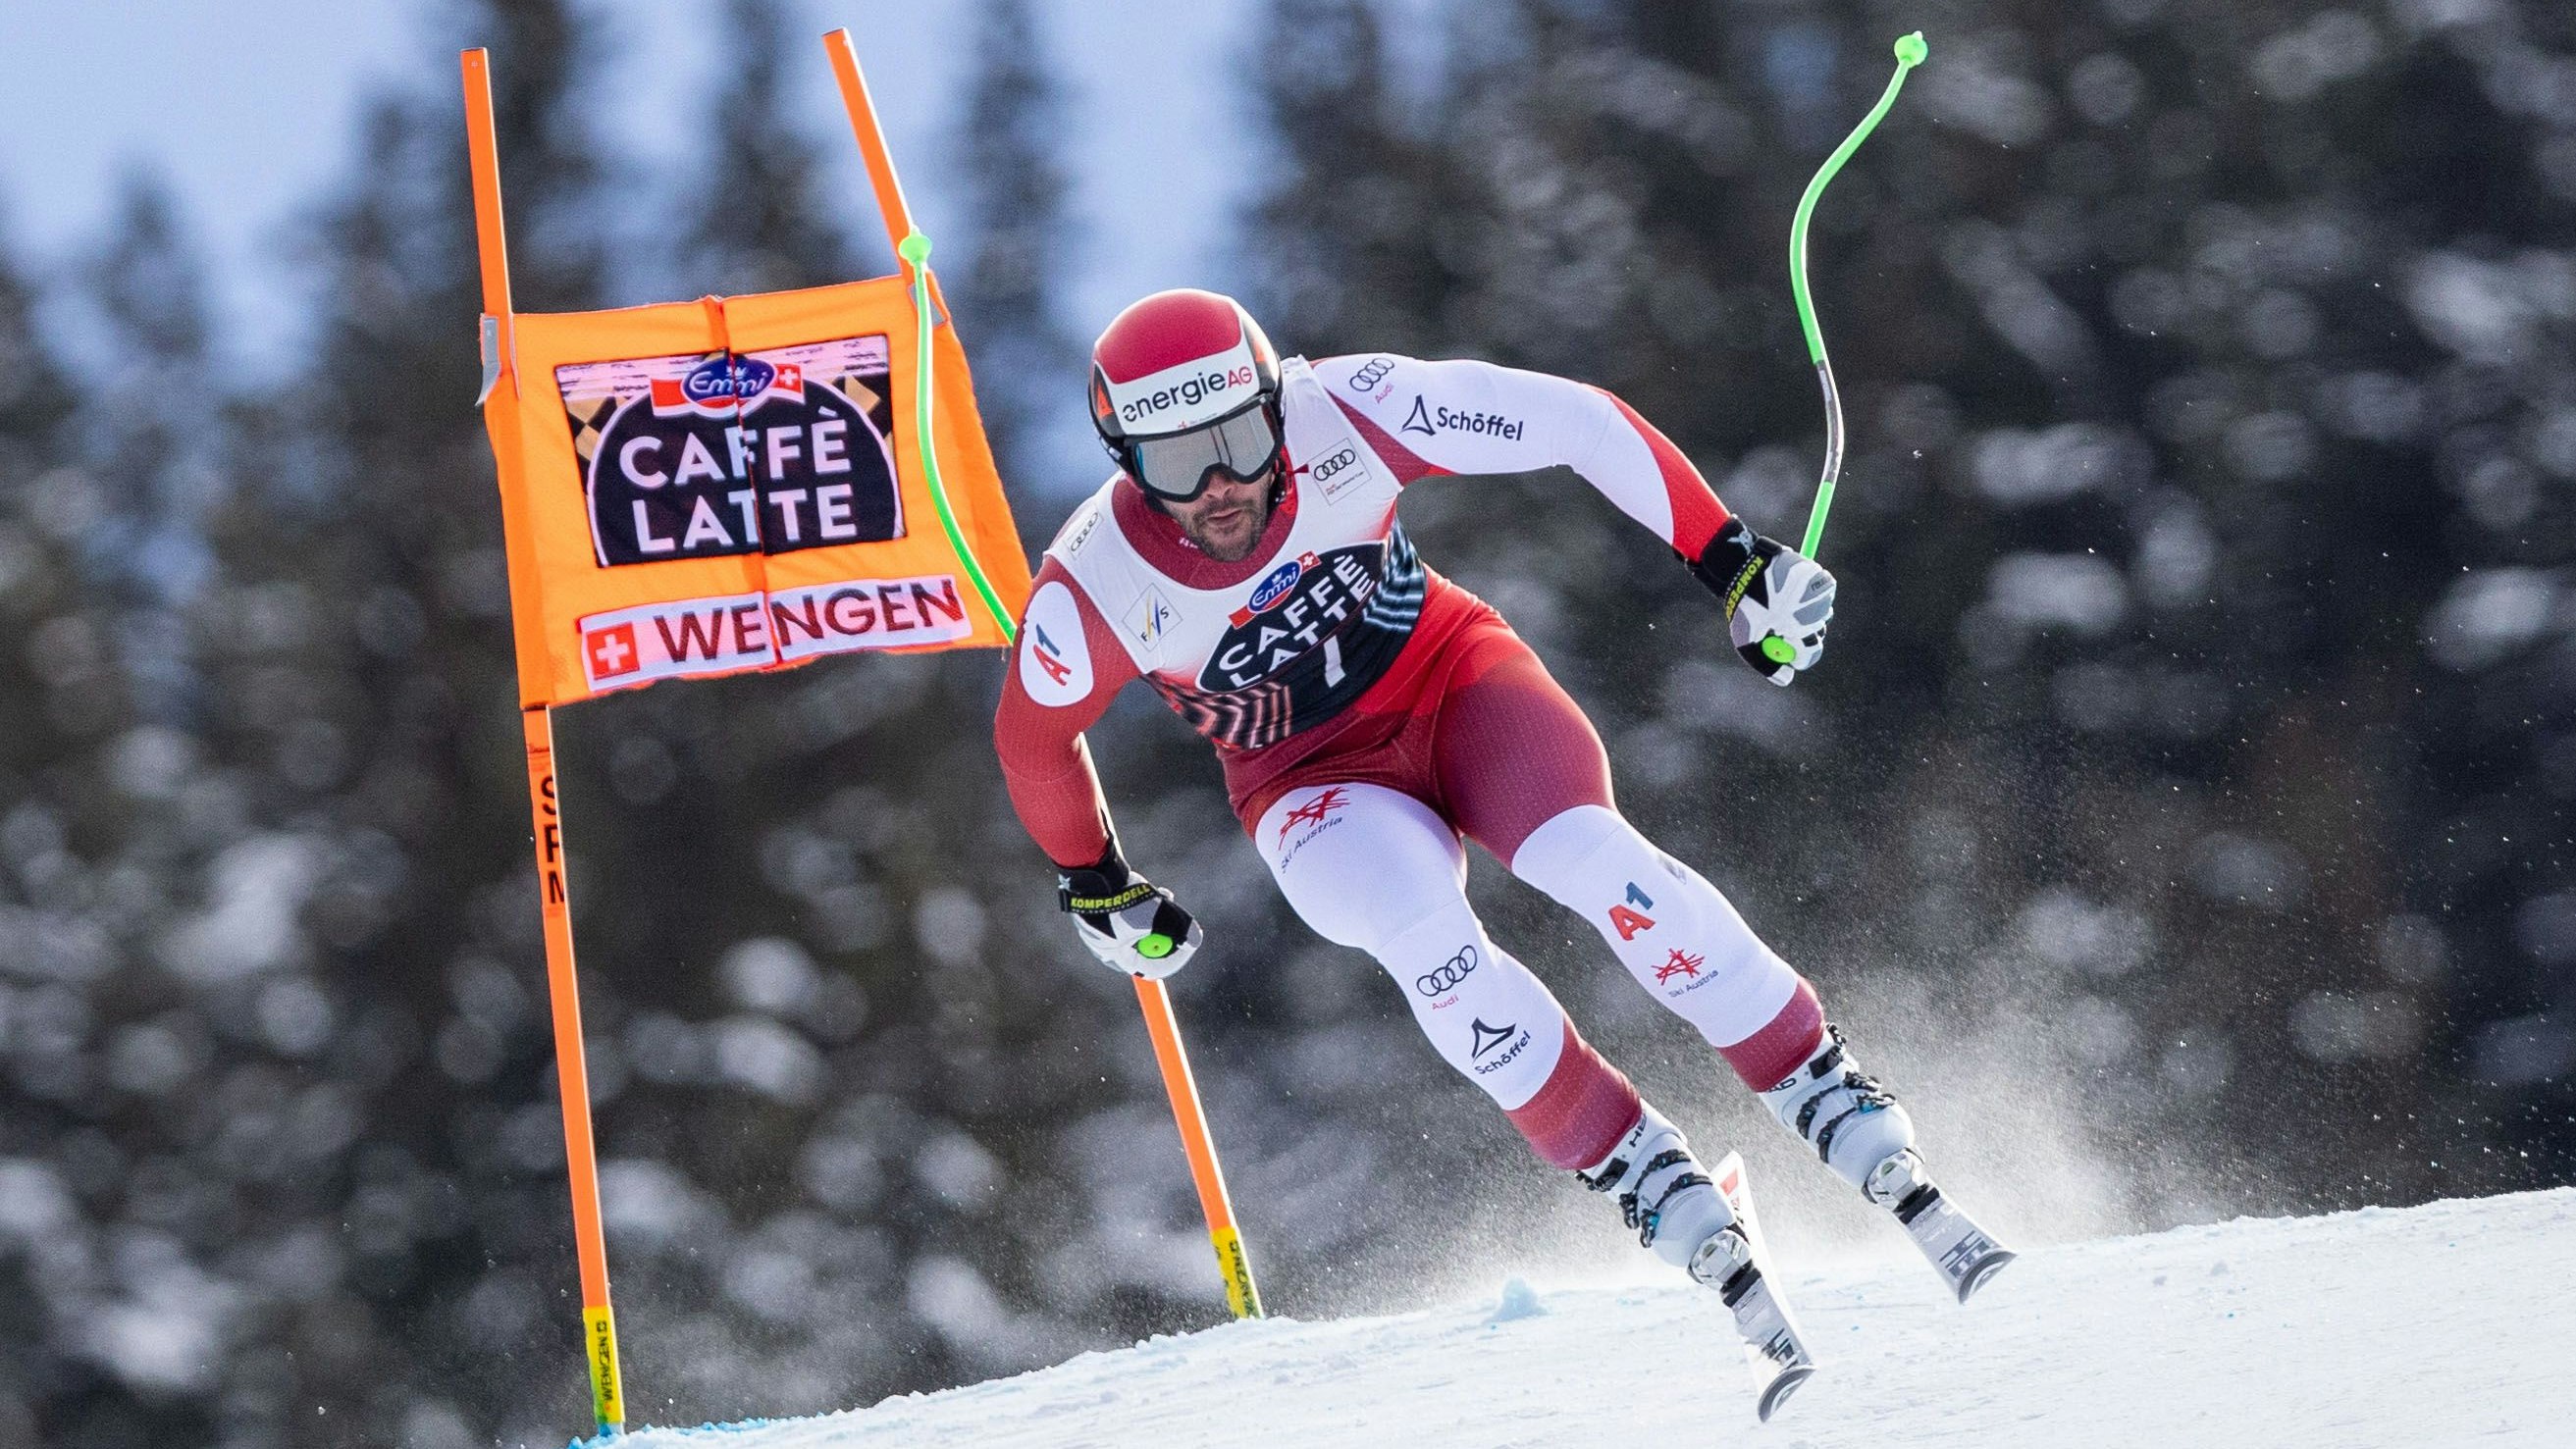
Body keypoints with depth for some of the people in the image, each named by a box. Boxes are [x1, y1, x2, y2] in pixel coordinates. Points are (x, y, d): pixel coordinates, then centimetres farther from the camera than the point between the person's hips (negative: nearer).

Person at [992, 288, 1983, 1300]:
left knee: (1590, 856, -27)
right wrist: (1095, 887, 11)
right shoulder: (1097, 587, -25)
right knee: (1426, 938, -31)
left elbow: (1578, 422, -19)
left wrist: (1731, 559, -20)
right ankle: (1639, 1174, -16)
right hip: (1314, 781, 0)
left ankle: (1824, 1092, -14)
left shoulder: (1342, 416, -27)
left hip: (1448, 676, 0)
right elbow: (1031, 735, -4)